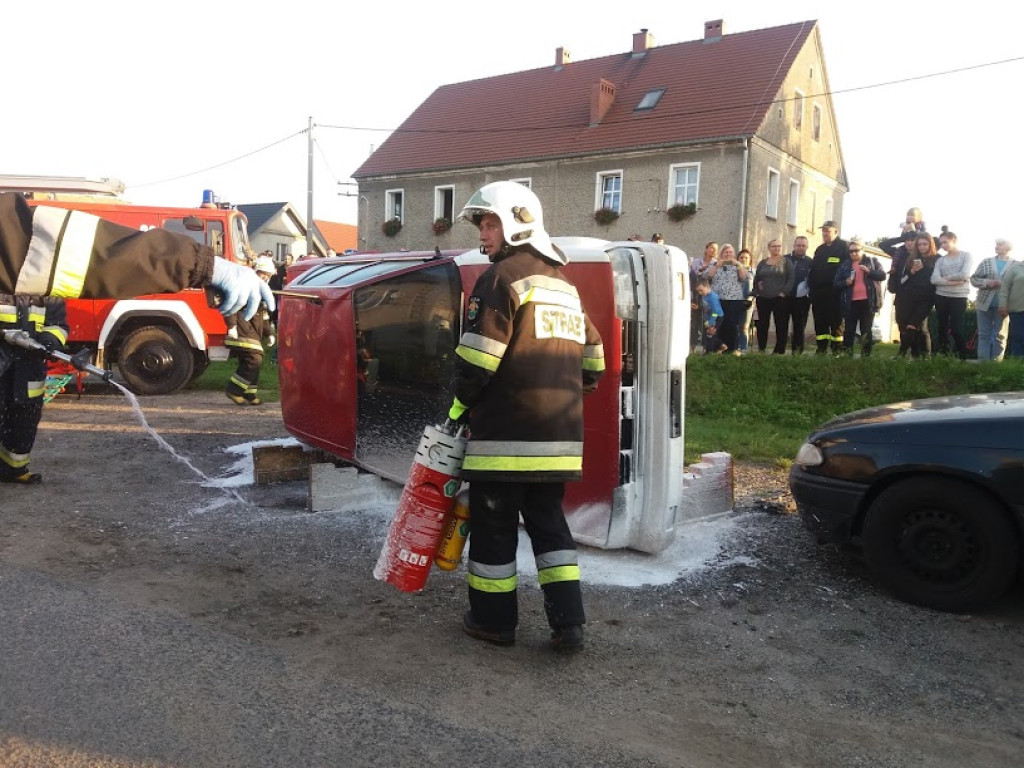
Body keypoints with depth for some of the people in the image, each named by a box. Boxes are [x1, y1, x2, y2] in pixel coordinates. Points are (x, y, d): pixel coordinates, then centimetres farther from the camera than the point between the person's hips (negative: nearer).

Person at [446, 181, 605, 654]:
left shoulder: (503, 277, -8)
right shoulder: (564, 283, 17)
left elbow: (478, 359, -14)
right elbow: (591, 358, 19)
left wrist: (459, 405, -1)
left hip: (506, 432, -7)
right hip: (561, 433, 8)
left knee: (493, 524, 7)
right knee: (548, 520, 16)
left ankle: (493, 619, 19)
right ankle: (568, 623, 14)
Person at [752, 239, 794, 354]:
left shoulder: (786, 262, 4)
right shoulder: (762, 263, 14)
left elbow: (791, 279, -4)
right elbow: (756, 279, 16)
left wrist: (784, 292, -13)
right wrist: (756, 292, 3)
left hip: (780, 298, -3)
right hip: (763, 299, 3)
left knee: (781, 325, -2)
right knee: (762, 325, 5)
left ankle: (779, 350, 1)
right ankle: (761, 349, 13)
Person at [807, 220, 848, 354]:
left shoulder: (843, 247, -1)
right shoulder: (820, 249, 20)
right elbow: (813, 269, 20)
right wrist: (811, 285, 9)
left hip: (834, 292, -6)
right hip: (818, 291, 6)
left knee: (836, 320, -4)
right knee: (819, 320, 6)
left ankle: (837, 348, -1)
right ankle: (821, 348, 12)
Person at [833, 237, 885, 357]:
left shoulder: (872, 261, 8)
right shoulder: (844, 265, 10)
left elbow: (882, 275, 0)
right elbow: (836, 284, 8)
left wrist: (868, 271, -14)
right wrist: (846, 282, -12)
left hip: (867, 301, -1)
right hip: (851, 302, 1)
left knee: (866, 330, 2)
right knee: (849, 330, 1)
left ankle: (866, 355, 7)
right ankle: (847, 355, 6)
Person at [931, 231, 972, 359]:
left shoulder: (965, 255, 1)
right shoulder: (940, 259, 9)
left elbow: (964, 275, -14)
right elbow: (934, 279, -5)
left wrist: (945, 278, -3)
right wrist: (953, 282, -15)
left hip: (959, 297, -3)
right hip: (941, 296, 4)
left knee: (956, 329, -7)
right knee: (942, 328, 6)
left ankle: (962, 357, 3)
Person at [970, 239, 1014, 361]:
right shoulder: (986, 262, 8)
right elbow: (974, 278, 4)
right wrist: (987, 282, -13)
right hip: (985, 303, 2)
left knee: (999, 335, 5)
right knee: (984, 334, 5)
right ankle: (982, 362, 8)